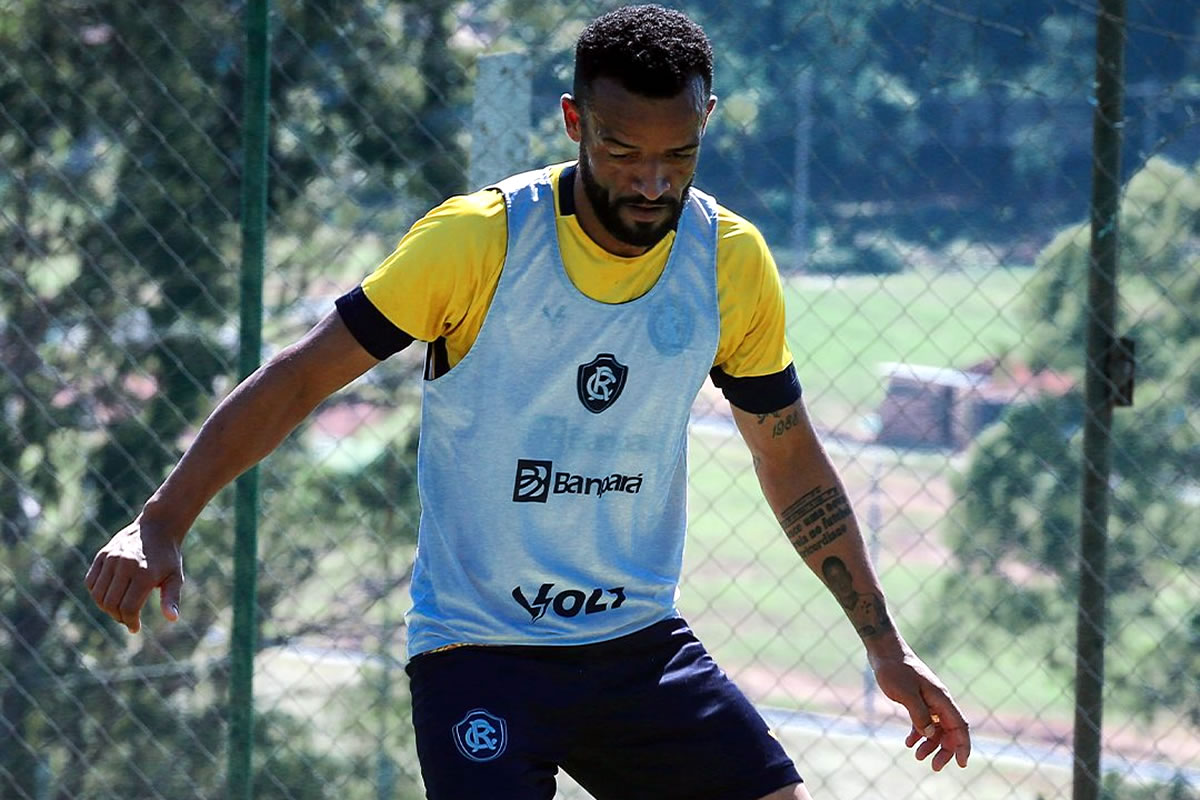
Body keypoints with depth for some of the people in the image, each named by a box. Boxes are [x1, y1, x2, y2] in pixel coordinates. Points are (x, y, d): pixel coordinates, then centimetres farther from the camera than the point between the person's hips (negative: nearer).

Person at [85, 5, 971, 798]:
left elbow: (791, 458, 11)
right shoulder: (475, 239, -13)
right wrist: (161, 523, -16)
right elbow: (301, 378, -7)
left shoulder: (733, 263, -2)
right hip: (475, 650, -4)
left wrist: (885, 644, 11)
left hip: (641, 643, 4)